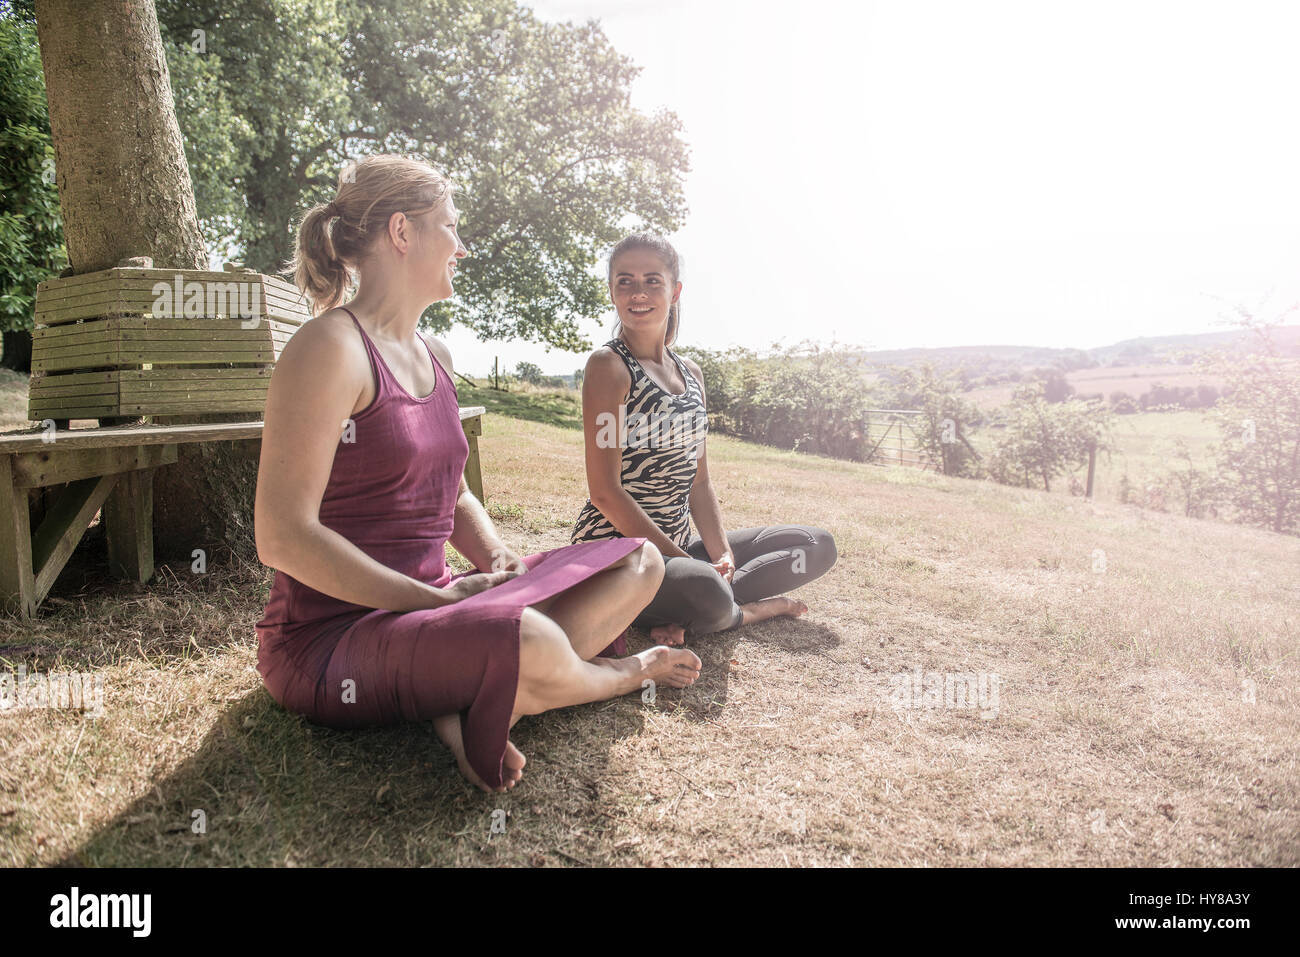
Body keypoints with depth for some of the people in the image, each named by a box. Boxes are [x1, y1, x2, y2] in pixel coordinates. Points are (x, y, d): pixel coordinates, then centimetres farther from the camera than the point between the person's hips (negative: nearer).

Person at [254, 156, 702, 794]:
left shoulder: (432, 357, 13)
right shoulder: (332, 347, -14)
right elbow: (282, 537, -21)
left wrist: (498, 560, -1)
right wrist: (438, 598, -19)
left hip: (423, 609, 9)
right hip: (330, 637, -8)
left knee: (640, 562, 2)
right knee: (529, 645, -38)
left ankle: (469, 698, -14)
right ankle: (624, 672, -2)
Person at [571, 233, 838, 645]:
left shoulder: (691, 373, 12)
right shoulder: (609, 365, -11)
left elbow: (698, 482, 12)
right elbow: (605, 491, -17)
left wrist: (720, 553, -5)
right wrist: (686, 562, -17)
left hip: (675, 546, 8)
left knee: (818, 546, 5)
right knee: (705, 593, -39)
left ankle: (686, 613, -11)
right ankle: (752, 608, -2)